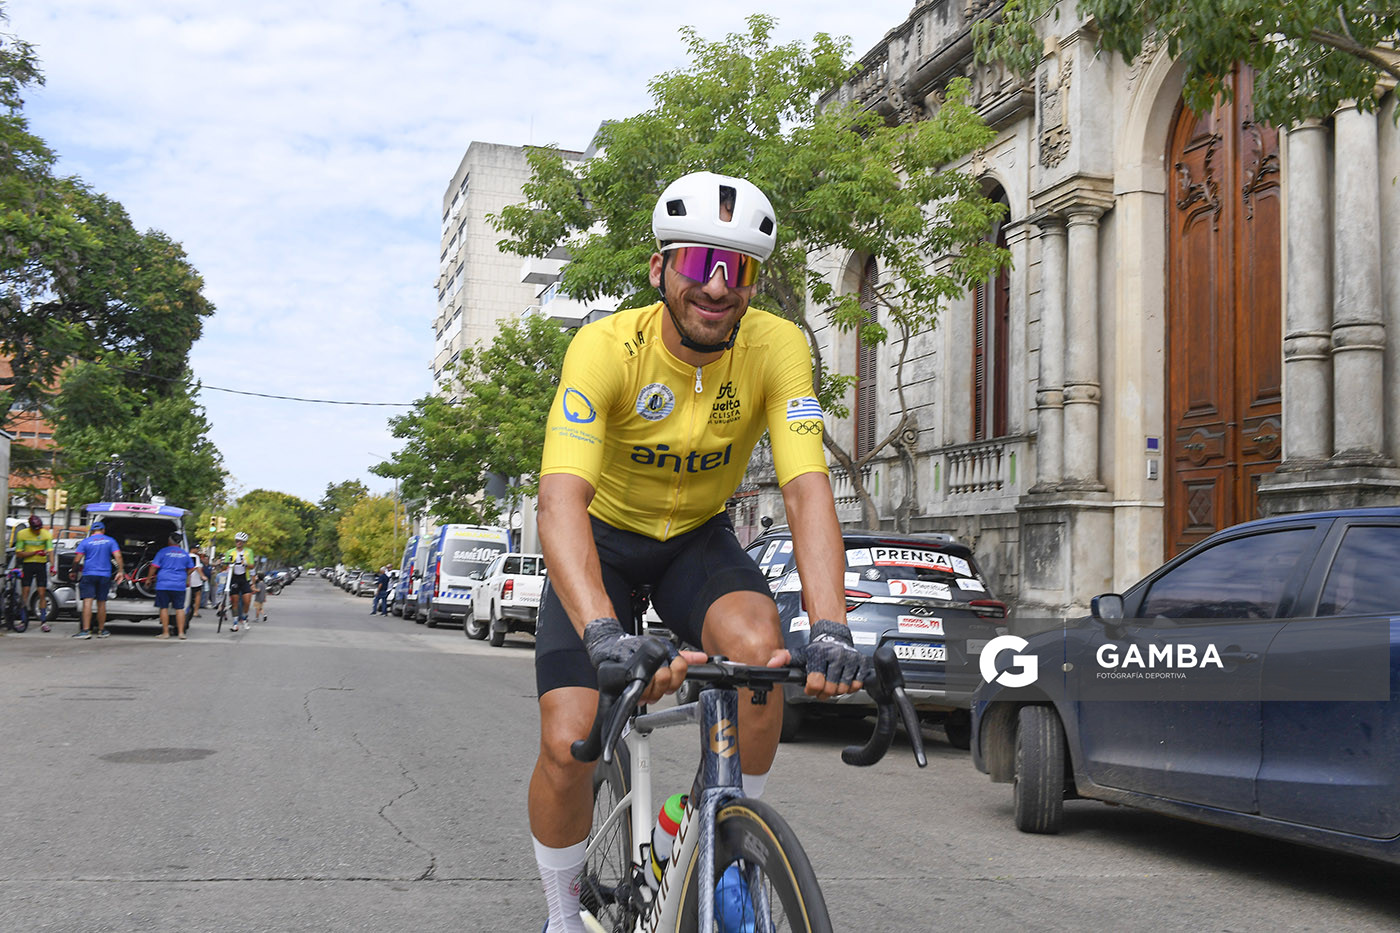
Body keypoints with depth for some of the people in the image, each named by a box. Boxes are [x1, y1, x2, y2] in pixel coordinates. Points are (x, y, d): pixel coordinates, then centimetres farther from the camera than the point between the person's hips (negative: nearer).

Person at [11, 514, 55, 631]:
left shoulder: (46, 534, -5)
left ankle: (43, 621, 1)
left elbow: (50, 551, -13)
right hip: (27, 564, 0)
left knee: (42, 594, -3)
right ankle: (23, 618, 7)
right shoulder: (22, 534, -4)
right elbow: (18, 554, -5)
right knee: (25, 592, -2)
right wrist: (35, 552, -18)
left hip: (41, 565, 0)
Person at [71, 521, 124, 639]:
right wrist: (120, 571, -2)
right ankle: (101, 630, 17)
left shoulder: (85, 542, 3)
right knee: (101, 603, 10)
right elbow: (118, 556, -4)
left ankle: (86, 630, -16)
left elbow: (77, 559, -3)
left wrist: (74, 572, 11)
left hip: (88, 575, -2)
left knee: (87, 602, -8)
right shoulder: (110, 541, 7)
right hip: (105, 576, 2)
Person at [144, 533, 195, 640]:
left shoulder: (163, 551, -1)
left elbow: (154, 566, -3)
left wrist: (148, 578, 8)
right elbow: (191, 568, 20)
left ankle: (165, 632, 3)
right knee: (180, 609, 4)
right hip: (179, 586, 3)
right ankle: (181, 632, 1)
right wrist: (186, 578, 36)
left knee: (164, 608, 3)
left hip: (163, 584, -2)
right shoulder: (185, 553, 10)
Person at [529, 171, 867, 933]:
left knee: (759, 646, -30)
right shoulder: (606, 348, -29)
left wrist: (830, 629, -46)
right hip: (606, 537, -1)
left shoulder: (776, 347, -21)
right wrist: (604, 636, -56)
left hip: (699, 537, 2)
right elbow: (561, 499, -40)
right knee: (568, 743, -15)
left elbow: (807, 491, -30)